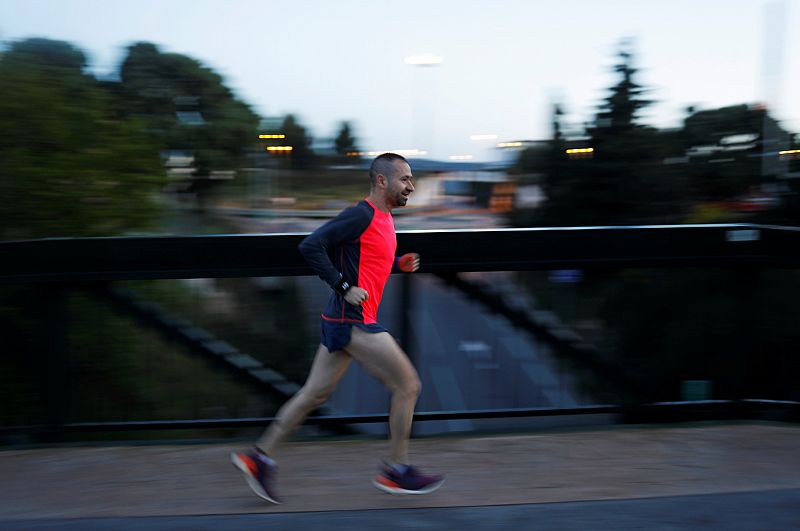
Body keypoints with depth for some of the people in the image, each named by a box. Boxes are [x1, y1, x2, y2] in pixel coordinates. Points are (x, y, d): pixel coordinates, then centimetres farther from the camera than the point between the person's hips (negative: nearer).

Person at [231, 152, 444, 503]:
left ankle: (260, 456, 19)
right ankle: (396, 471, 11)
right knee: (408, 385, -2)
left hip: (344, 320, 10)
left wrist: (398, 265, 11)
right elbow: (310, 246, -20)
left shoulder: (382, 217, 15)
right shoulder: (362, 214, -15)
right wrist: (344, 287, -20)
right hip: (353, 321, -10)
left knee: (315, 394, 13)